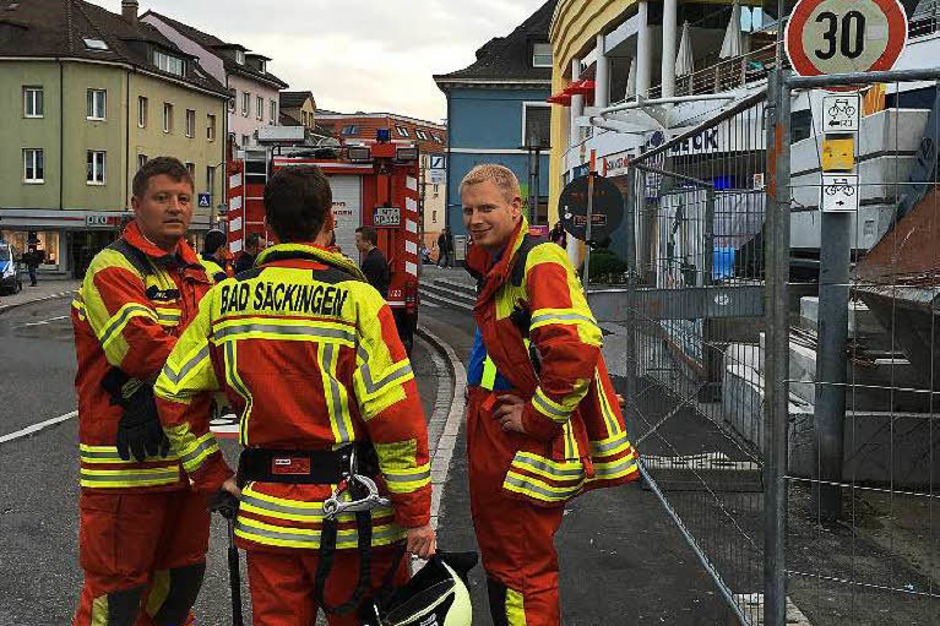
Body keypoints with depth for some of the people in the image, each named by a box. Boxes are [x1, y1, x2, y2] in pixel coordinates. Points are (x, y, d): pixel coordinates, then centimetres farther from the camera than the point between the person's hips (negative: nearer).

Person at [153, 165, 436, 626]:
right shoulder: (356, 298, -12)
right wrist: (417, 514, -7)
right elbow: (396, 415, -15)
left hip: (264, 514, 4)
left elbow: (172, 394, 6)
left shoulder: (225, 298, 2)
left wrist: (212, 477, 13)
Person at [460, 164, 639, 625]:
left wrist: (535, 417, -22)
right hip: (491, 442, 10)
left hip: (524, 449, -10)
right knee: (497, 558, 22)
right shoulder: (491, 266, 13)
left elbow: (575, 350, -32)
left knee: (524, 571, -1)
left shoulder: (540, 262, -20)